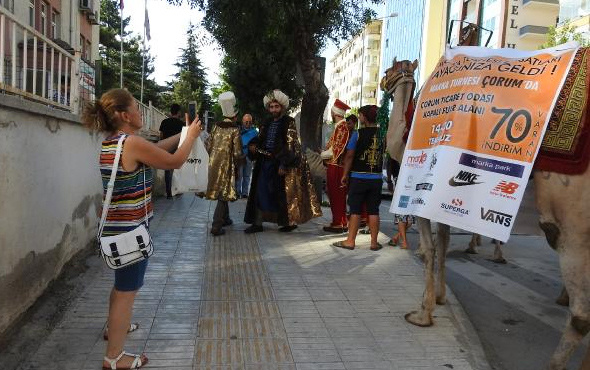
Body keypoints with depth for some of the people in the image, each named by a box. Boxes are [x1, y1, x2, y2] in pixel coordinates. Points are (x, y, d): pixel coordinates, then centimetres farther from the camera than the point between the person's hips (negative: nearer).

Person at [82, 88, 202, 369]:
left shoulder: (110, 142, 6)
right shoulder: (132, 143, -21)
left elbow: (155, 149, 14)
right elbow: (174, 161, -13)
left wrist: (183, 133, 11)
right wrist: (192, 135, 0)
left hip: (115, 226, 10)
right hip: (130, 229, -10)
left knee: (122, 283, 29)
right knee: (128, 290, 2)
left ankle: (115, 327, 50)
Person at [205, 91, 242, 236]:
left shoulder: (216, 127, 4)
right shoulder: (235, 130, -10)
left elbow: (207, 145, 4)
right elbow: (237, 153, -14)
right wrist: (235, 162, 3)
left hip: (214, 163, 6)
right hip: (226, 165, -6)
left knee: (219, 191, 19)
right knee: (223, 193, 0)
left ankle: (225, 218, 35)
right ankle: (216, 226, -4)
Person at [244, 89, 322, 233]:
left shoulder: (289, 123, -6)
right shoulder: (267, 124, 14)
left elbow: (290, 144, -13)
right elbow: (259, 140, 21)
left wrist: (284, 164, -20)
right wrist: (253, 146, -3)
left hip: (281, 164, -6)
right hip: (265, 163, 7)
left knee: (285, 193, 1)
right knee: (260, 192, 5)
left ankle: (290, 222, 15)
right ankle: (257, 223, 12)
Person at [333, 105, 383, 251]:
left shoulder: (358, 134, -8)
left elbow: (349, 155, -7)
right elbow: (385, 154, 8)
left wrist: (345, 174, 1)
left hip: (359, 177, -3)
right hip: (376, 178, 3)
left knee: (355, 210, 4)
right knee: (373, 210, 7)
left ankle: (350, 241, 8)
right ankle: (374, 242, 12)